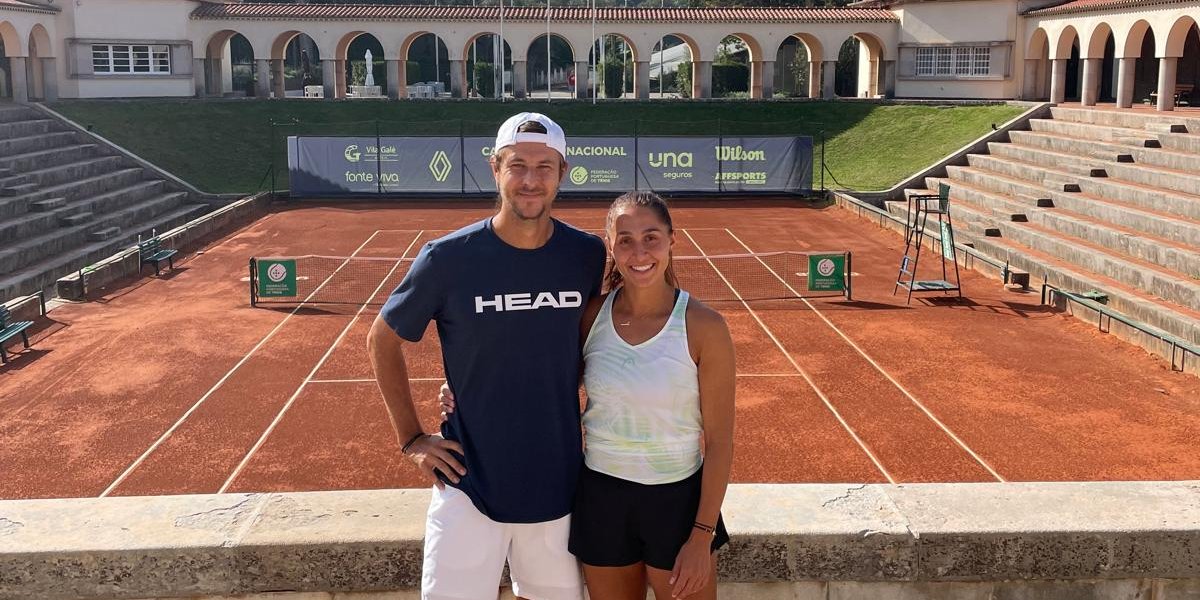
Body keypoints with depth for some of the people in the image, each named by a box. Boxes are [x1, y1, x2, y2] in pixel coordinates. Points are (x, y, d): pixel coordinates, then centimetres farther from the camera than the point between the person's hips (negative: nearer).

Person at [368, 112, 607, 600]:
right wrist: (411, 439, -1)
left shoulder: (588, 255, -4)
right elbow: (383, 341, 2)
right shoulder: (448, 258, -11)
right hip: (469, 486, -2)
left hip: (559, 484, 3)